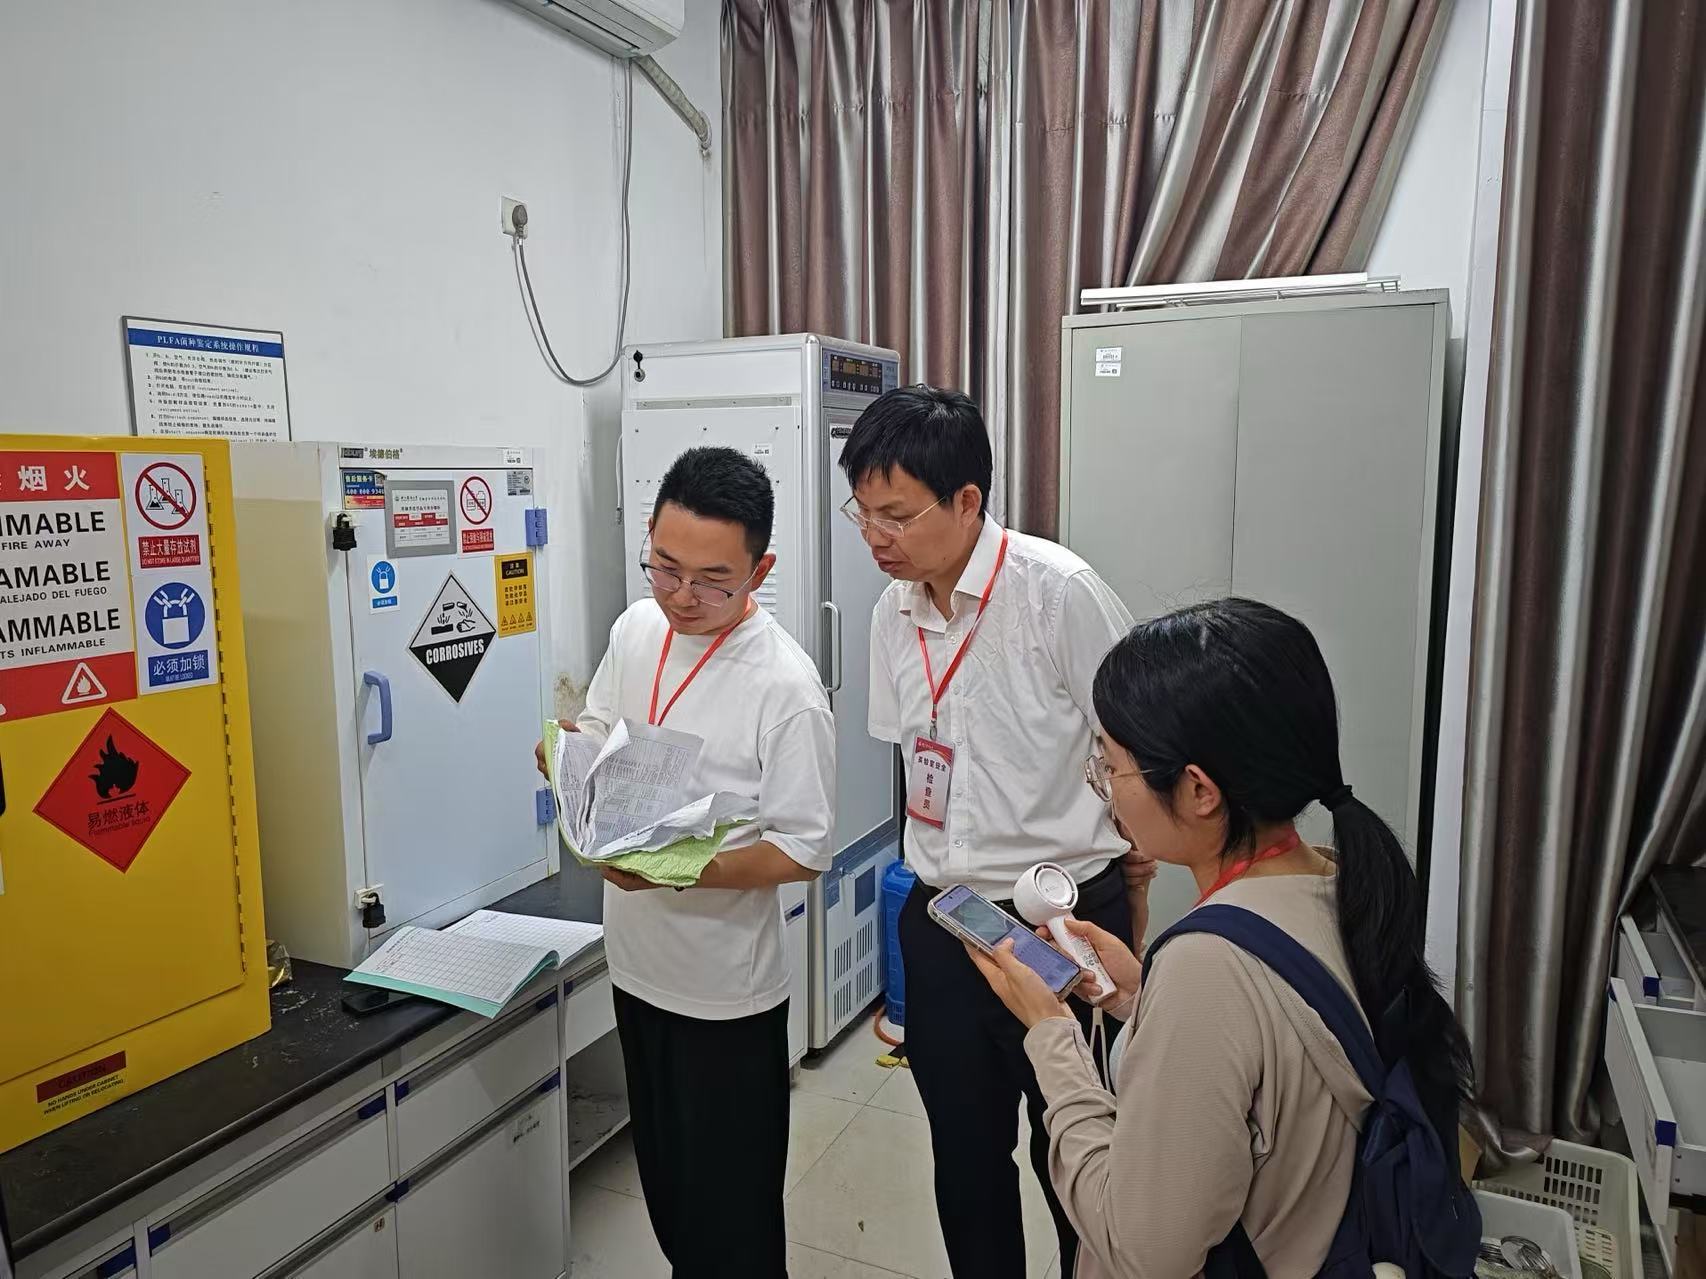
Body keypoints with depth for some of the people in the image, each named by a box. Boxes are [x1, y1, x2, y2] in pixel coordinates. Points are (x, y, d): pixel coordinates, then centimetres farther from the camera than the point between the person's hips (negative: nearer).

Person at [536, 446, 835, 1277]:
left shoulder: (784, 686, -22)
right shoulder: (635, 629, -3)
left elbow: (804, 852, -18)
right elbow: (595, 740, 10)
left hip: (726, 991, -6)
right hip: (637, 964, 6)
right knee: (663, 1183, 26)